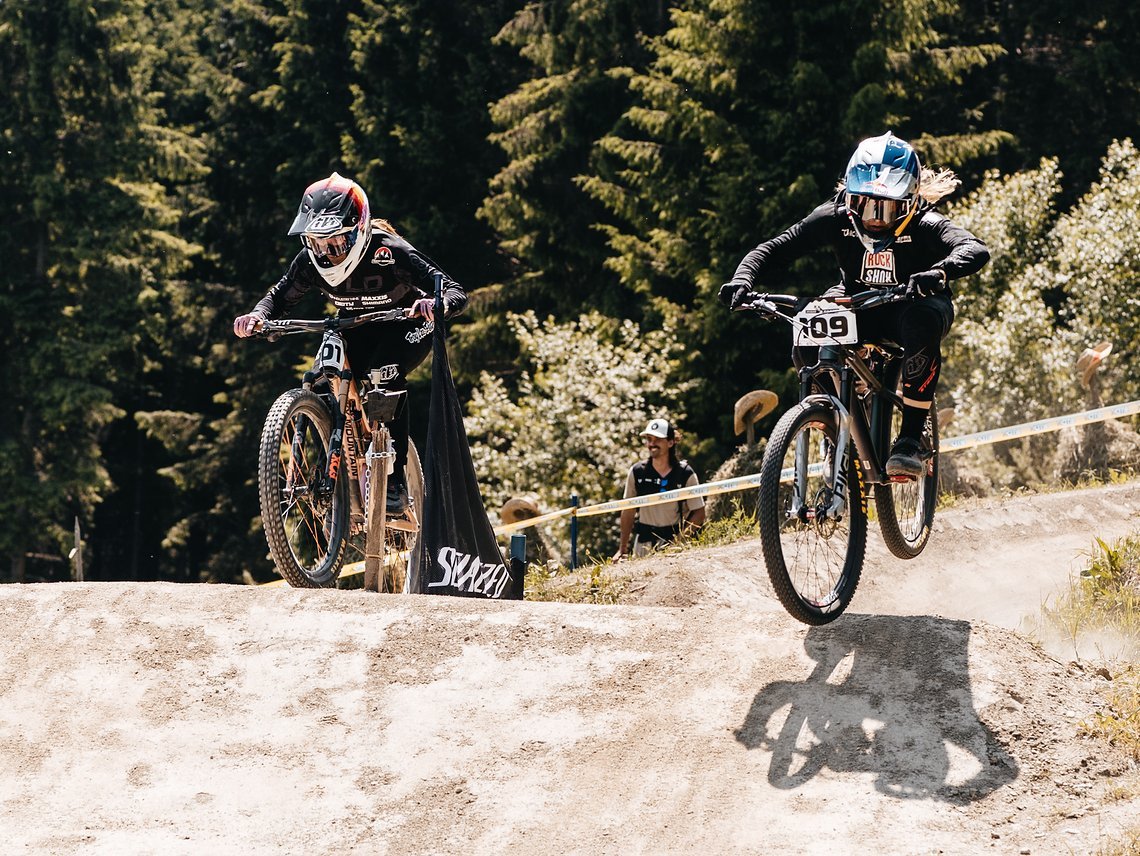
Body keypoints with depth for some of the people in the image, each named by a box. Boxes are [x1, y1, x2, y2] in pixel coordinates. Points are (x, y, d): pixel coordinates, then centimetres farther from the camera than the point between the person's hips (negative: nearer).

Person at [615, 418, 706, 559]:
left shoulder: (685, 474, -6)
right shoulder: (637, 472, 2)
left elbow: (699, 513, -5)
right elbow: (628, 511, 8)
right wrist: (623, 549, 5)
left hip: (675, 538, -2)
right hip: (644, 541, 3)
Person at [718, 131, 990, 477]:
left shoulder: (923, 226, -26)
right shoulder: (836, 218, -18)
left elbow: (975, 249, -43)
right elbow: (774, 249, -18)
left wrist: (940, 272, -66)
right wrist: (743, 279, -39)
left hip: (912, 304, -2)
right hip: (858, 306, 2)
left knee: (923, 325, -41)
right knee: (805, 348, -29)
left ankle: (912, 439, -29)